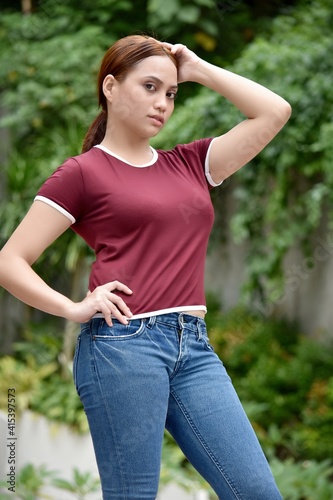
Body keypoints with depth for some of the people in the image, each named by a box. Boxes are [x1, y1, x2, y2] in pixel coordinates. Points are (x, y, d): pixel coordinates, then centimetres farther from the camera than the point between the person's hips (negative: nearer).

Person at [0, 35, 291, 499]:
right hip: (122, 344, -5)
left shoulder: (189, 165, 19)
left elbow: (274, 112, 16)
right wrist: (74, 309, -10)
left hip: (195, 348, 5)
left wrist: (198, 70, 16)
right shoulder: (83, 173, 5)